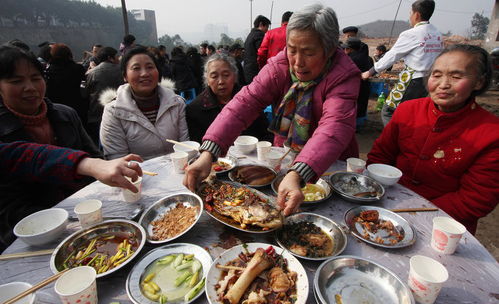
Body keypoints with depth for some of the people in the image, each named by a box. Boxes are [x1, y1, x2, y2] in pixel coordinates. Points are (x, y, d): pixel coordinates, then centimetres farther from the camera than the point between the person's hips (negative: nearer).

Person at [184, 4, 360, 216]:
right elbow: (245, 103, -25)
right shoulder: (280, 66, -13)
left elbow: (334, 128, -37)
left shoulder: (345, 76, -21)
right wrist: (208, 153, -38)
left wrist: (296, 175, -54)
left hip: (330, 167, -2)